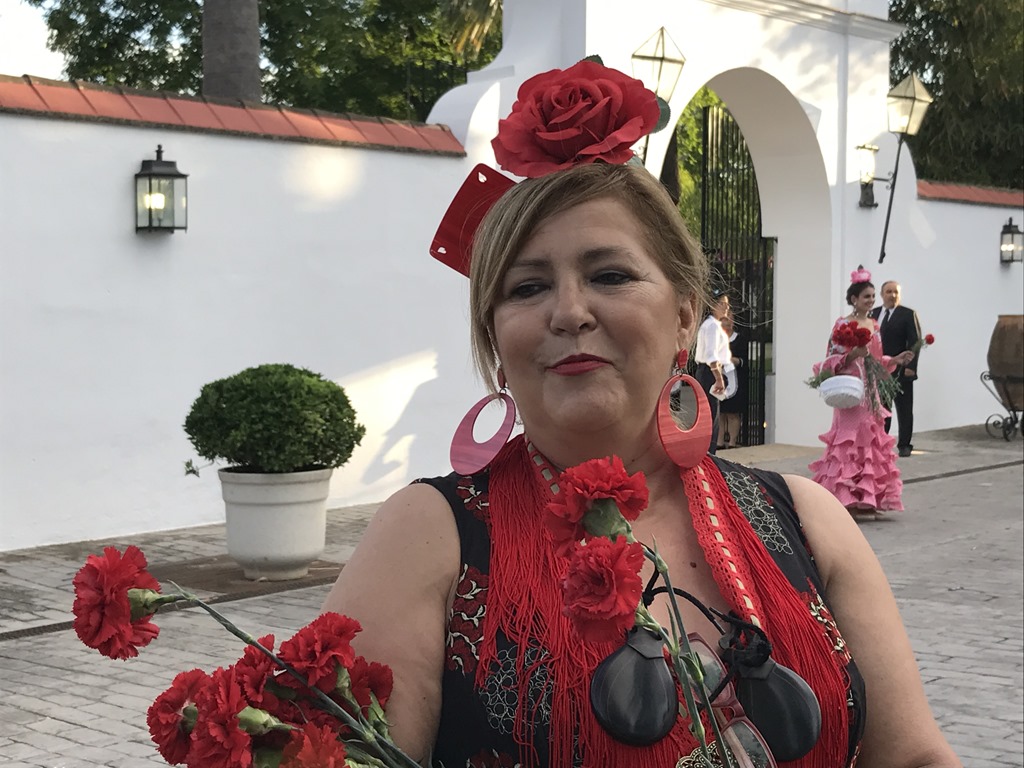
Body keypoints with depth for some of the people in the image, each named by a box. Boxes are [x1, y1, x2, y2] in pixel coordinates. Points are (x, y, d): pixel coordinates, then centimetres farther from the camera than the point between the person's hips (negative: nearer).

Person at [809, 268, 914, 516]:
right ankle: (847, 498, -4)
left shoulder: (874, 325, 13)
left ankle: (867, 499, 12)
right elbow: (832, 360, -9)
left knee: (872, 441, 7)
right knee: (850, 441, -8)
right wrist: (852, 355, -24)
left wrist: (894, 360, 4)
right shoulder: (843, 325, -7)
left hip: (870, 392, 7)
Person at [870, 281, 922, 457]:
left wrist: (910, 366, -16)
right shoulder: (873, 314, 11)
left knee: (904, 409, 4)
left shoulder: (908, 314, -3)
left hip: (901, 370, -4)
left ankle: (904, 445, 10)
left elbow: (915, 342, -8)